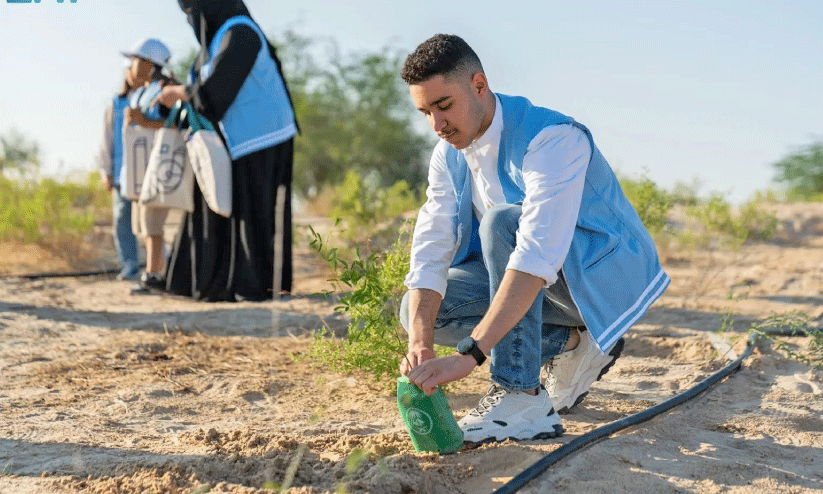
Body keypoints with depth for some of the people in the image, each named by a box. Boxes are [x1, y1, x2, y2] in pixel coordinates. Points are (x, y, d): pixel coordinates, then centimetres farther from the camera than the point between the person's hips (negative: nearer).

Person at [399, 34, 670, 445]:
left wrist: (468, 354, -47)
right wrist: (420, 344, -30)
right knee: (416, 309, -9)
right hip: (539, 284, 8)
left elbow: (538, 256, -40)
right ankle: (571, 343, 1)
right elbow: (431, 249, -13)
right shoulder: (449, 156, -4)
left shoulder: (553, 140, -29)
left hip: (606, 276, -8)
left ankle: (522, 399, -30)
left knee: (503, 220, -34)